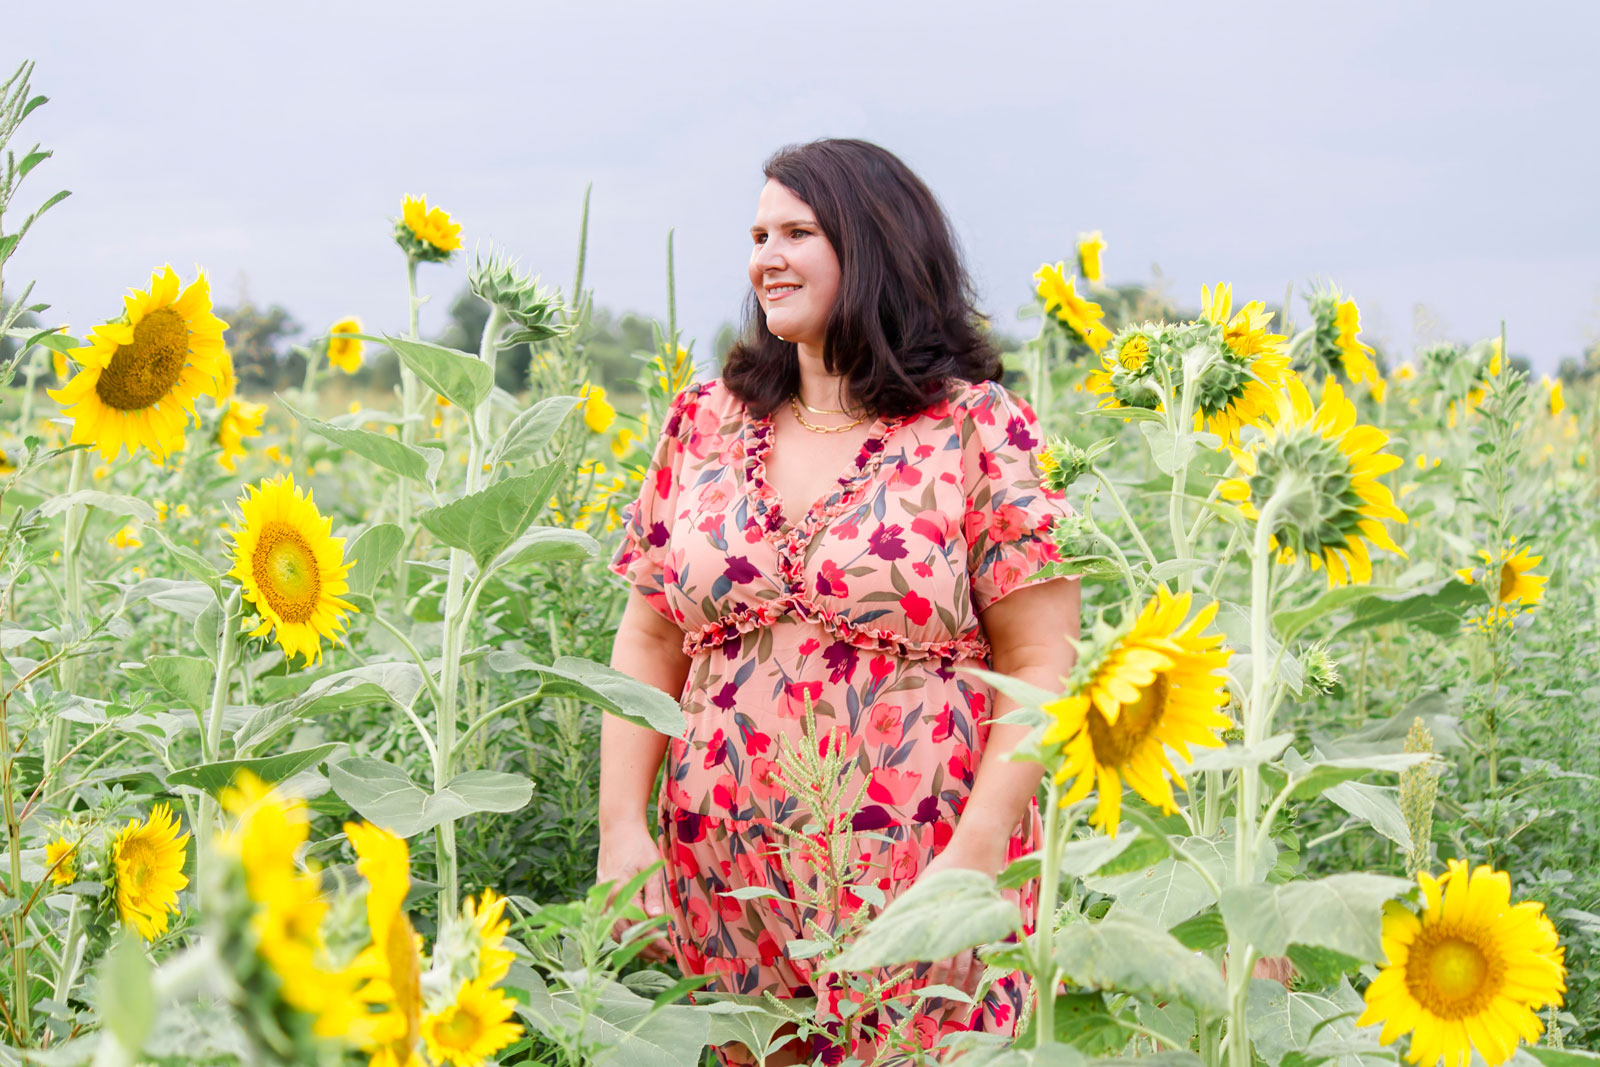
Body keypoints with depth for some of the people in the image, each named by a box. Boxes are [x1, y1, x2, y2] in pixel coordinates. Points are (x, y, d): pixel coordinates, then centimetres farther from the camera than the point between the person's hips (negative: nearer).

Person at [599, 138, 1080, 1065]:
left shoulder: (980, 431, -3)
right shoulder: (705, 425, 9)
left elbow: (1042, 668, -6)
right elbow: (650, 643, 10)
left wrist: (975, 854, -15)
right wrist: (623, 823, 0)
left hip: (914, 884, -3)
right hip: (725, 884, 4)